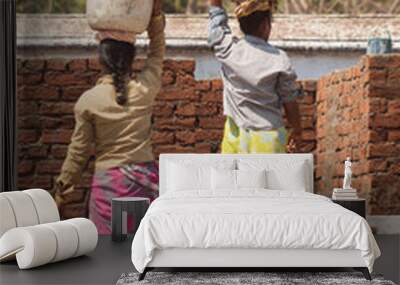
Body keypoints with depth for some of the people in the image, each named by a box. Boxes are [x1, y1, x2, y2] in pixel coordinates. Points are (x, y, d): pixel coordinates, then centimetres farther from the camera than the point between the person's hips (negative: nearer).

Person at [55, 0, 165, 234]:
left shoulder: (89, 100, -7)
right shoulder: (146, 88, -5)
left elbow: (79, 152, 0)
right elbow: (158, 50, 14)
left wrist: (62, 189, 12)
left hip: (109, 182, -2)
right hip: (146, 178, 2)